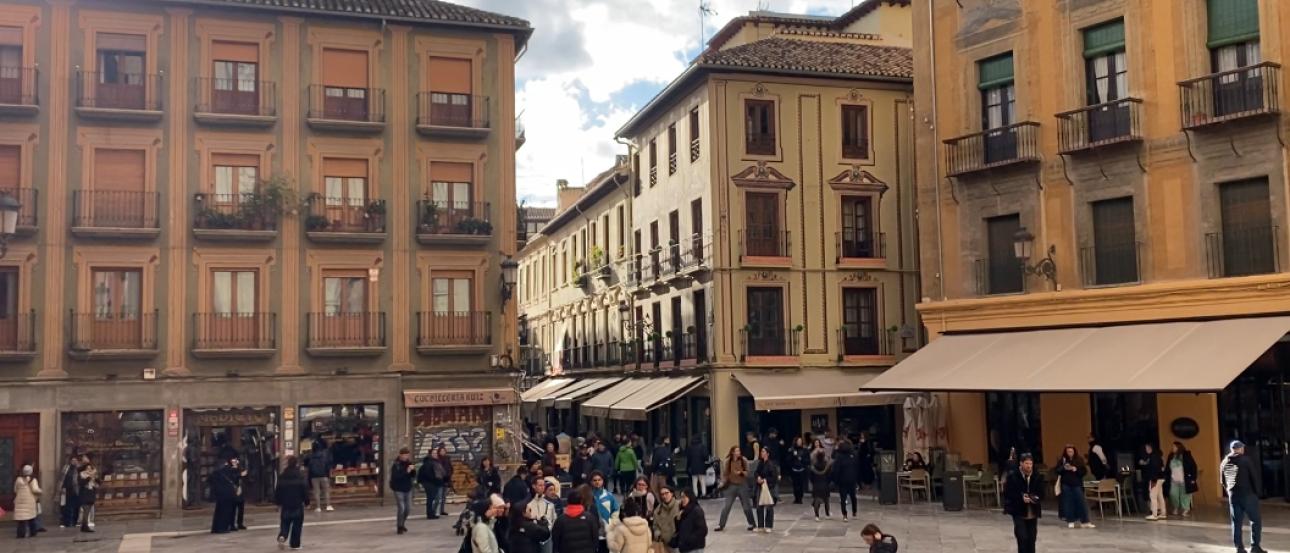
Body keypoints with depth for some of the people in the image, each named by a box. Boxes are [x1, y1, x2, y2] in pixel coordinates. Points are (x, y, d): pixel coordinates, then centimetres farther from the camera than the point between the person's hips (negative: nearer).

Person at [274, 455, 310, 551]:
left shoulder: (282, 476, 1)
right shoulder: (301, 476, -9)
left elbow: (277, 491, 6)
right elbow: (305, 490, -8)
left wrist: (278, 503, 17)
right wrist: (306, 502, 2)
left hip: (285, 504, 3)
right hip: (298, 504, -2)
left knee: (285, 523, 12)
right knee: (297, 525, 7)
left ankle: (282, 536, -15)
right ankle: (295, 544, 7)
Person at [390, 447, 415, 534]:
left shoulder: (408, 463, 4)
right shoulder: (395, 464, -11)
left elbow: (413, 476, 5)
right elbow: (395, 476, -24)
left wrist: (413, 470, -15)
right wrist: (406, 471, -29)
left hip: (408, 489, 6)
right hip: (398, 489, -6)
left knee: (408, 508, 10)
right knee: (401, 508, -9)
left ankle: (402, 524, 32)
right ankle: (399, 527, 4)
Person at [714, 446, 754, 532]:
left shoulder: (744, 460, -6)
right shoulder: (727, 461, -5)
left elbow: (748, 473, -3)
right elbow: (725, 473, 1)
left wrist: (741, 472, -21)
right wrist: (723, 482, -11)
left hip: (742, 486, 0)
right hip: (731, 485, 0)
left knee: (746, 506, 6)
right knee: (726, 506, 0)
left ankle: (752, 524, 21)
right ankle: (721, 525, 7)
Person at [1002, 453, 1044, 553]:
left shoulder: (1038, 477, 2)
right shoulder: (1012, 477, -8)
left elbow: (1041, 493, 7)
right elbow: (1008, 493, -9)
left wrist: (1036, 498, -15)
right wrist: (1021, 498, -21)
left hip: (1033, 513, 4)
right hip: (1019, 512, -4)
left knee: (1032, 540, 10)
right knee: (1022, 538, -11)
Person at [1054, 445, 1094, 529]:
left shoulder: (1079, 460, 2)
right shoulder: (1061, 461, 3)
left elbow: (1084, 471, -1)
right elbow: (1057, 471, 1)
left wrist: (1076, 469, -17)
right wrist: (1064, 468, -17)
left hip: (1077, 484, 0)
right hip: (1066, 485, 0)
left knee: (1081, 502, -3)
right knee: (1068, 503, 2)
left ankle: (1085, 522, 1)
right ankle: (1070, 521, 11)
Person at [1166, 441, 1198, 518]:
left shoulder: (1186, 455, -6)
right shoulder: (1171, 456, 7)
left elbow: (1193, 466, -6)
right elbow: (1168, 468, 13)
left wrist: (1193, 478, -10)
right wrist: (1167, 478, 8)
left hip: (1184, 480, -4)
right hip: (1174, 480, 4)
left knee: (1184, 495, 2)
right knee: (1173, 494, 2)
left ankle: (1186, 510, 12)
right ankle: (1176, 508, 20)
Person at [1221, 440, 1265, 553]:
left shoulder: (1224, 463, 9)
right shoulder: (1245, 460, -8)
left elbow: (1222, 480, 14)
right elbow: (1254, 477, -8)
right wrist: (1258, 492, 2)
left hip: (1233, 496, 5)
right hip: (1247, 494, -5)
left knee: (1236, 522, 8)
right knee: (1256, 520, 5)